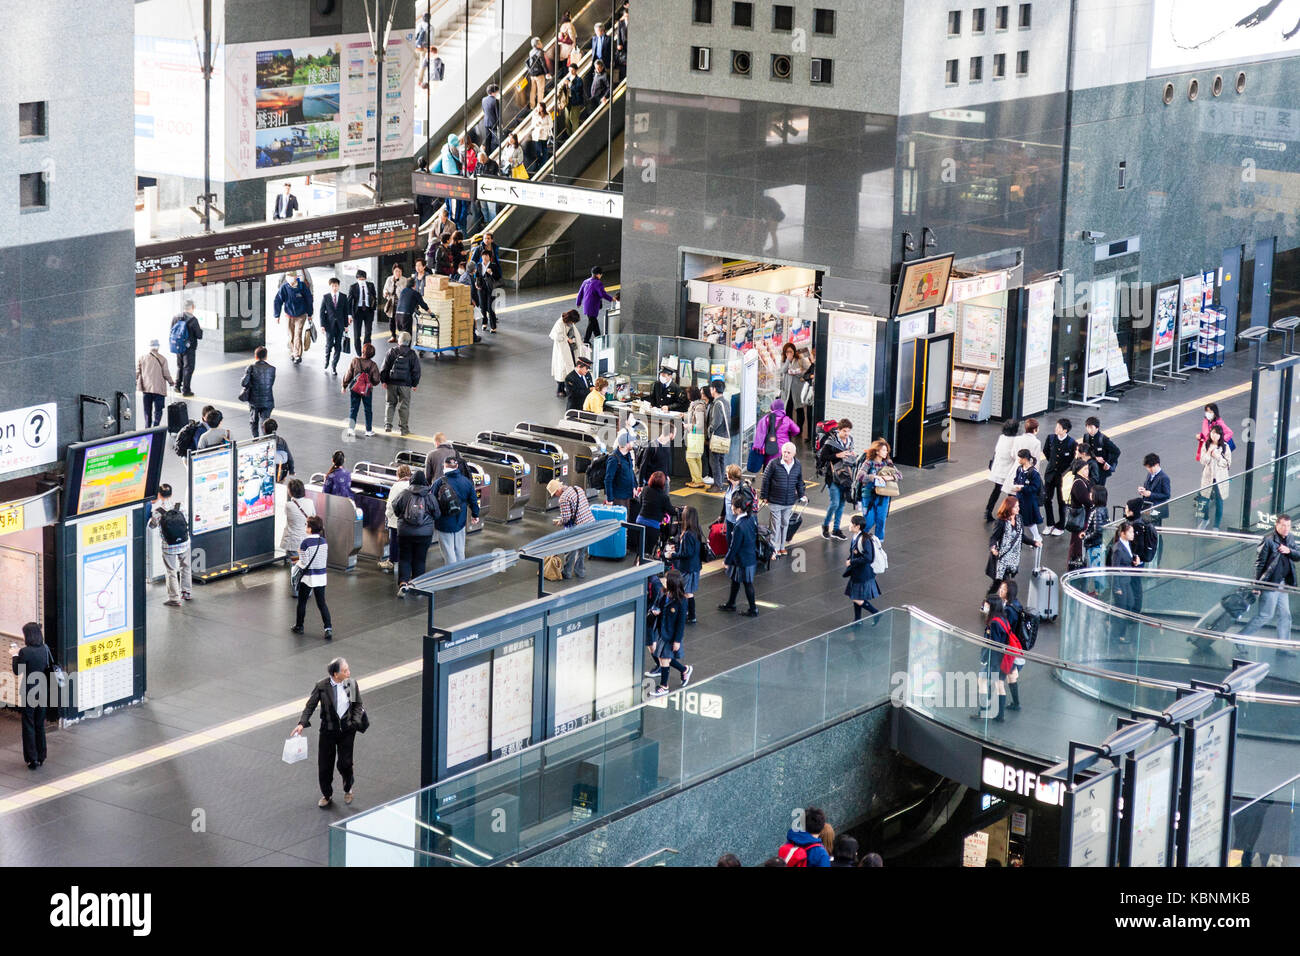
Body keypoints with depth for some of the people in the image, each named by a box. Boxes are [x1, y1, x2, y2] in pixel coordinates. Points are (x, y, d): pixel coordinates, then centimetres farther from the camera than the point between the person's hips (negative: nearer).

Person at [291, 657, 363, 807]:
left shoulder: (352, 683, -5)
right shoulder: (321, 686, -12)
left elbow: (358, 705, 5)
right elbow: (310, 705, -8)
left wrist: (356, 722, -10)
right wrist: (302, 724, -20)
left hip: (347, 730, 0)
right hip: (328, 731, 0)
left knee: (345, 763, -1)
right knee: (324, 766, 7)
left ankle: (348, 790, 31)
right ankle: (327, 796, 31)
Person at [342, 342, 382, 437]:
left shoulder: (354, 361, -11)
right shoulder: (373, 365, -9)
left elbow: (348, 375, -6)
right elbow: (376, 380, -8)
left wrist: (344, 386, 6)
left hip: (354, 388, 0)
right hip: (367, 390, 0)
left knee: (353, 408, 10)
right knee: (368, 410, 13)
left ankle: (351, 427, -1)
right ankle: (369, 430, 16)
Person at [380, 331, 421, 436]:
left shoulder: (392, 352, -4)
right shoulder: (412, 355, -5)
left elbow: (384, 368, -2)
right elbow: (416, 371, -1)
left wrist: (383, 380, 8)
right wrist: (415, 384, 9)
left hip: (391, 383, 1)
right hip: (405, 384, -1)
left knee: (390, 403, 15)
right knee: (404, 406, 7)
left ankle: (388, 424, 8)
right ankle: (403, 428, 10)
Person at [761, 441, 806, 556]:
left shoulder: (798, 465, 2)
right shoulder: (774, 464, -12)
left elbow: (799, 482, 16)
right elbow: (766, 480, -5)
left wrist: (802, 495, 13)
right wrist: (763, 497, -3)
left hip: (789, 502, 4)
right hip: (775, 501, -4)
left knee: (785, 524, 13)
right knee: (775, 525, -1)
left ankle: (782, 546, 25)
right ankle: (775, 548, 8)